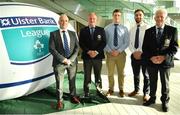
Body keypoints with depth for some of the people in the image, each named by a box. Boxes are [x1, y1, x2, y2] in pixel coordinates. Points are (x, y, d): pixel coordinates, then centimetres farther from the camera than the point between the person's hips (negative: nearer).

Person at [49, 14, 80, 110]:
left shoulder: (73, 33, 9)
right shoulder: (53, 34, 0)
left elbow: (77, 47, 3)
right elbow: (51, 49, -8)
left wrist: (71, 59, -10)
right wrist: (63, 59, -15)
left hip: (72, 62, 3)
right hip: (59, 62, -3)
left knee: (72, 81, 14)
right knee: (59, 83, 4)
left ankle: (73, 96, 30)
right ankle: (59, 100, 18)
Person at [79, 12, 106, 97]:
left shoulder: (101, 30, 6)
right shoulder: (83, 30, 7)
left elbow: (103, 43, 0)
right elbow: (81, 43, 1)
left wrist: (96, 52, -12)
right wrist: (88, 51, -13)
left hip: (98, 56, 0)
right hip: (86, 56, 0)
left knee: (98, 75, 8)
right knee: (87, 76, 4)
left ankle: (99, 91, 18)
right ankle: (86, 93, 13)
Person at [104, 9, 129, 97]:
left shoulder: (124, 28, 1)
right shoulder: (107, 28, 0)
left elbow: (126, 42, -3)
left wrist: (118, 51, -14)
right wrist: (110, 51, -12)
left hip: (121, 53, 0)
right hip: (110, 53, 0)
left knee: (121, 73, 12)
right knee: (110, 73, 10)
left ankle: (121, 90, 25)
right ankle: (111, 89, 25)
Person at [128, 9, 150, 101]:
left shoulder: (147, 28, -7)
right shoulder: (131, 29, 9)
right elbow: (130, 43, 6)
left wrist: (141, 53, -17)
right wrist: (134, 52, -9)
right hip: (134, 55, 4)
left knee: (146, 75, 7)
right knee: (136, 74, 15)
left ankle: (146, 93, 19)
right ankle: (136, 90, 31)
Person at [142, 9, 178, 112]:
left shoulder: (172, 30, -3)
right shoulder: (149, 31, 4)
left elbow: (174, 47, -6)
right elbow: (145, 47, 2)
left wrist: (164, 57, -18)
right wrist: (151, 57, -13)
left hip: (165, 61, -2)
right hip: (151, 61, 2)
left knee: (165, 83, 10)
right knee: (152, 82, 14)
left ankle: (165, 101, 26)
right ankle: (152, 98, 32)